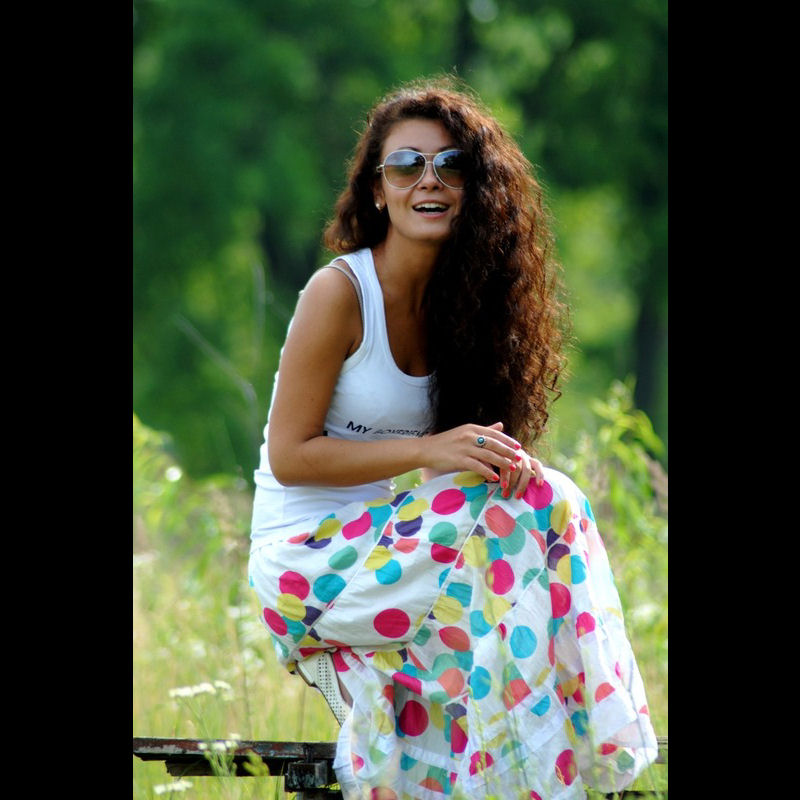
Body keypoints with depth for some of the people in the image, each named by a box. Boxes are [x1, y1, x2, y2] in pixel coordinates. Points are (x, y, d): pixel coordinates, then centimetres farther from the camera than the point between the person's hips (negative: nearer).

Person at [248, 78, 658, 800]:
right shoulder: (341, 292, -11)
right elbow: (289, 456, -12)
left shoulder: (457, 299, 7)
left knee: (545, 495, -21)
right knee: (517, 517, -28)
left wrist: (504, 460, -14)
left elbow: (472, 440, 11)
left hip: (396, 541, 6)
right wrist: (427, 451, -21)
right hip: (308, 553, -6)